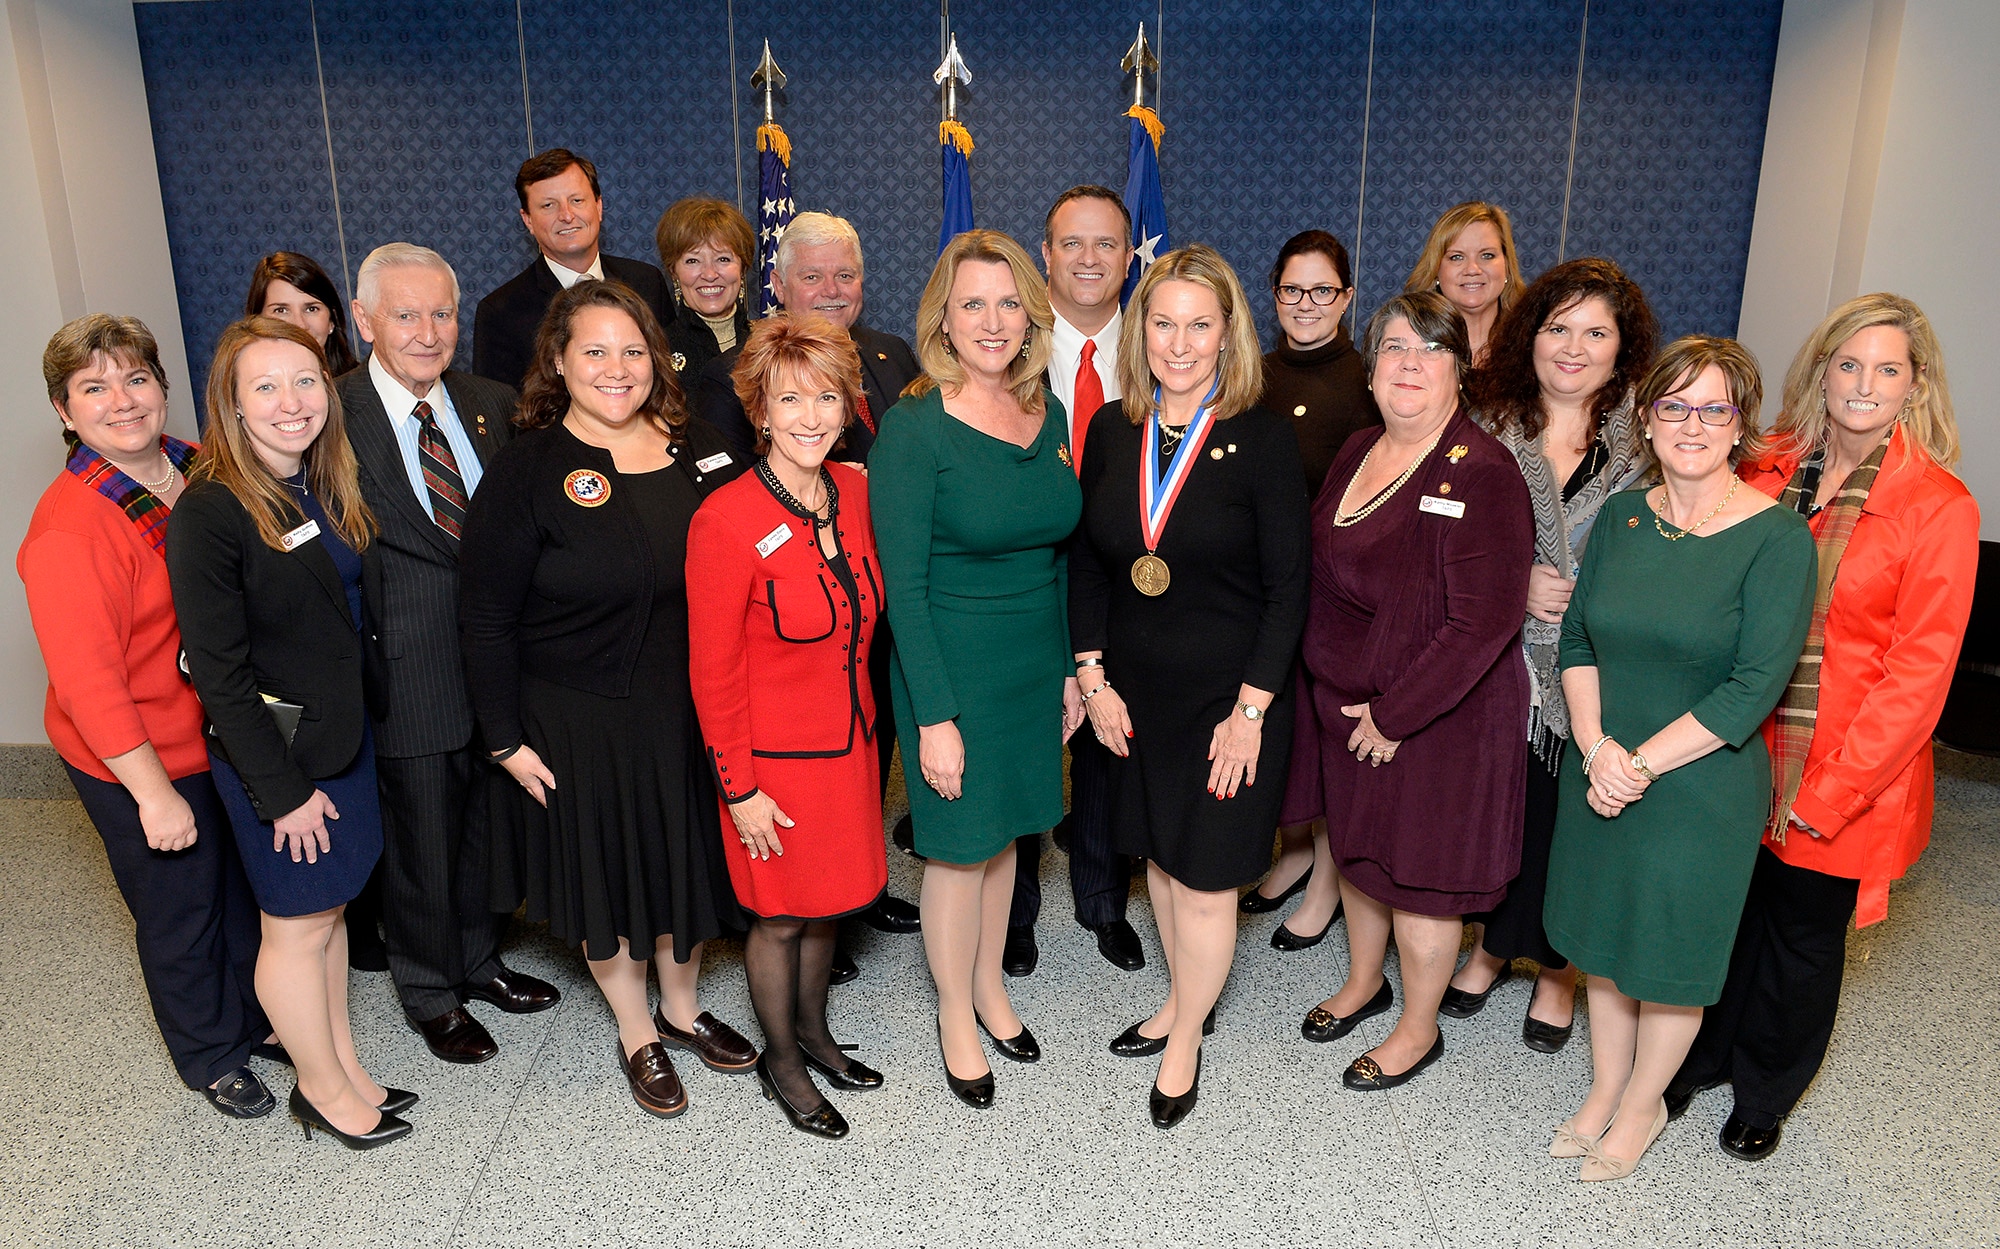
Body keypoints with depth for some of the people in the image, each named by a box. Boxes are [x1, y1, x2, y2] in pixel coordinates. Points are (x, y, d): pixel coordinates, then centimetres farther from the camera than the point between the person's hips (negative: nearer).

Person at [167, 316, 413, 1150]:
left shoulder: (329, 486, 4)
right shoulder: (209, 513, -19)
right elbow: (219, 672, -19)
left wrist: (356, 722, 8)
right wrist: (282, 788, -17)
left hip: (344, 735, 7)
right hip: (274, 752, -7)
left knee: (329, 909, 19)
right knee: (297, 925, 9)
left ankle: (343, 1066, 35)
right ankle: (324, 1090, 28)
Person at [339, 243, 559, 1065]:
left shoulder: (492, 405, 3)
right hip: (408, 677, -5)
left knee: (486, 826, 21)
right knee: (420, 843, 12)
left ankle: (478, 960, 43)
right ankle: (431, 993, 34)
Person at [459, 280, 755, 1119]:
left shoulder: (697, 451, 0)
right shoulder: (526, 473, -12)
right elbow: (486, 619, -10)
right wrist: (506, 739, -10)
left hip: (689, 712, 4)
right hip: (579, 725, -4)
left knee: (686, 859, 18)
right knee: (607, 870, 13)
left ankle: (682, 1008, 42)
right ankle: (637, 1035, 35)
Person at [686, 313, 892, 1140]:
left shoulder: (854, 492, -2)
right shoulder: (727, 521, -21)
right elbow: (713, 673, -16)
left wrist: (863, 718, 11)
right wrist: (738, 788, -13)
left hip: (848, 742, 6)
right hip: (775, 753, -6)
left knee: (829, 901, 21)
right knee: (780, 915, 12)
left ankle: (813, 1032, 45)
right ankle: (781, 1062, 36)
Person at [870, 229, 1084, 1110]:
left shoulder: (1049, 417, 2)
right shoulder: (913, 427, -16)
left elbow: (1057, 555, 10)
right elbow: (903, 585, -16)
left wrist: (1071, 666, 10)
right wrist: (933, 716, -17)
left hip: (1037, 664, 6)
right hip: (953, 668, -5)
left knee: (1006, 831, 19)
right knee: (959, 846, 9)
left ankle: (990, 987, 41)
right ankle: (956, 1014, 32)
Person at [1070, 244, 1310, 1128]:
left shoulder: (1263, 439, -12)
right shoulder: (1112, 434, 1)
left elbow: (1287, 588, -11)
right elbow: (1086, 563, 8)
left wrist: (1251, 709, -14)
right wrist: (1092, 675, 1)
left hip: (1228, 696, -4)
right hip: (1135, 692, 4)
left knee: (1205, 876, 4)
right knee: (1159, 855, 18)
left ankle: (1185, 1040, 27)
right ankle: (1183, 999, 42)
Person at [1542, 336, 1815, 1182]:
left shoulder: (1777, 537, -14)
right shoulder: (1622, 516, 1)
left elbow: (1754, 687, -18)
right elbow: (1576, 639, 2)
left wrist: (1645, 761, -18)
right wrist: (1596, 745, -13)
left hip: (1702, 785, -4)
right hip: (1599, 773, 5)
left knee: (1672, 950, 12)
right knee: (1604, 932, 17)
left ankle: (1641, 1108, 35)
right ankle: (1605, 1089, 39)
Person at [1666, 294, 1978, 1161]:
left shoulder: (1939, 507, -11)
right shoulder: (1769, 472, 0)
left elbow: (1918, 673, -12)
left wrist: (1827, 791, -15)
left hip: (1844, 773, -3)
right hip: (1741, 752, 3)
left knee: (1804, 930, 14)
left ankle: (1764, 1094, 37)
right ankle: (1699, 1058, 39)